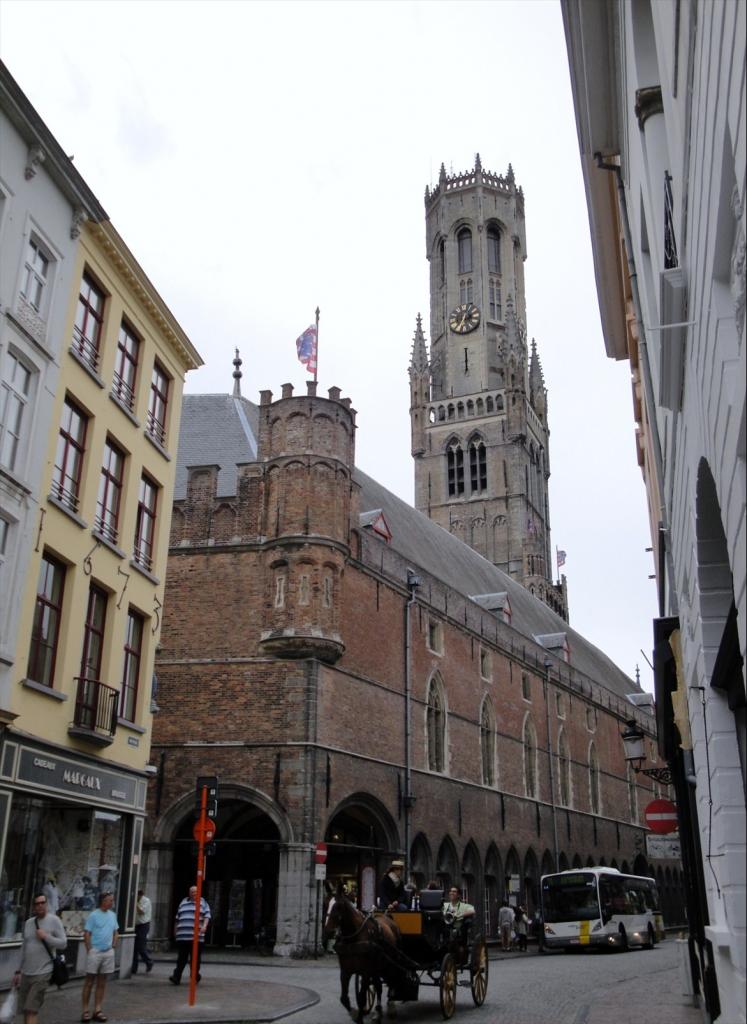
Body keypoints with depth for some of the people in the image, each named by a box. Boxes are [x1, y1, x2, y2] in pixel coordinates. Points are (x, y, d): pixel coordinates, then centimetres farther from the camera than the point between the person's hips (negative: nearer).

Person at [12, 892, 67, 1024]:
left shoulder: (54, 920, -6)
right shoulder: (28, 923, 10)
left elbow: (63, 943, -8)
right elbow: (24, 949, 17)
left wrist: (46, 936, -17)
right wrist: (18, 971, 16)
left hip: (42, 973, -6)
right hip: (26, 973, 6)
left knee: (32, 1009, -12)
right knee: (25, 1010, 8)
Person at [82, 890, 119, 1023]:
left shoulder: (112, 915, 8)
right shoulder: (93, 915, -10)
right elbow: (86, 934, -10)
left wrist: (113, 945, 8)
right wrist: (89, 950, -12)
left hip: (108, 952, 5)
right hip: (95, 951, -5)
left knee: (102, 982, 9)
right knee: (89, 981, 2)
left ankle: (97, 1010, 16)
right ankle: (85, 1010, 8)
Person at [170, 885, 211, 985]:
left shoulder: (203, 902, 10)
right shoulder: (183, 902, 18)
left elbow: (207, 916, -1)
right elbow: (177, 918, 23)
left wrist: (204, 926, -18)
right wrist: (175, 931, 23)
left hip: (196, 936, -2)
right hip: (182, 936, 2)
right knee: (181, 958, -5)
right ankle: (176, 977, -8)